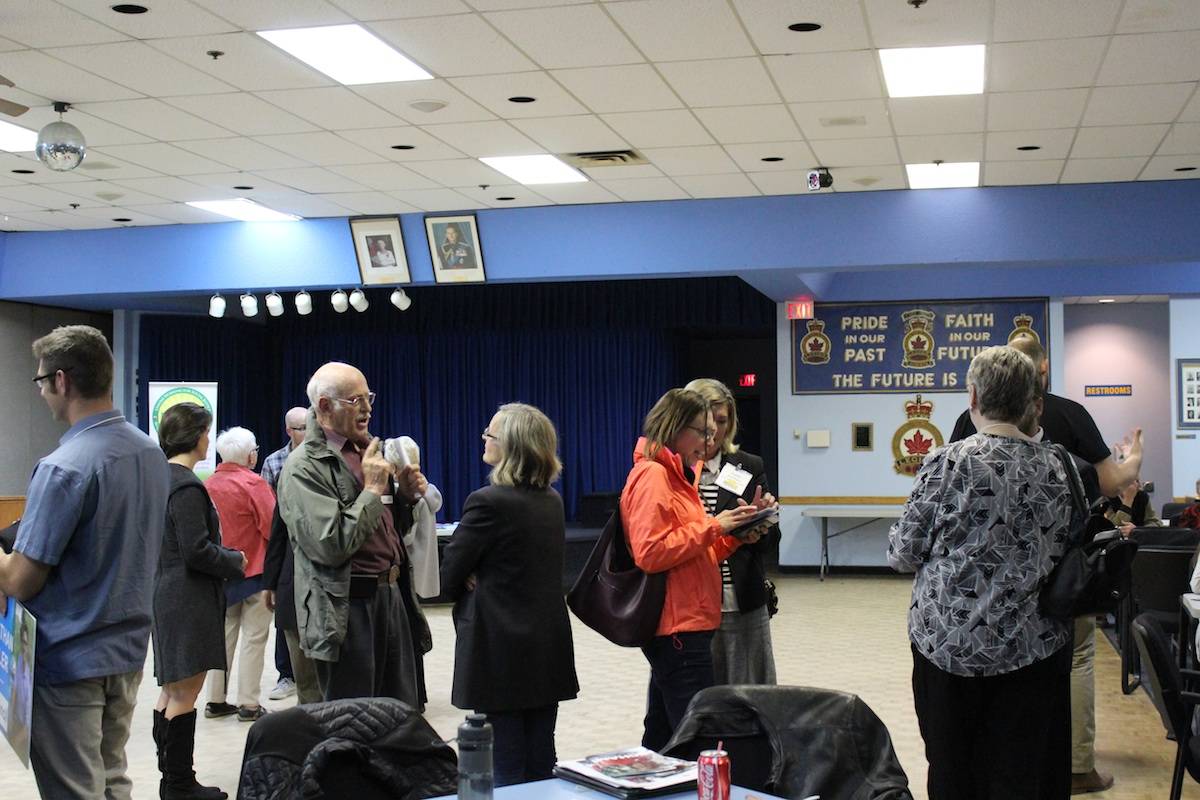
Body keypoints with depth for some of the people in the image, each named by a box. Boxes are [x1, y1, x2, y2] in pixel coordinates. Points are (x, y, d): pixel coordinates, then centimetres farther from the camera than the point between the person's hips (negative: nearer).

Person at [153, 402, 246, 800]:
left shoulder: (163, 478, 11)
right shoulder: (187, 486, -18)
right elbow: (196, 551, -21)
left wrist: (226, 557, 15)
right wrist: (235, 561, -6)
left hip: (168, 595, 10)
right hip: (189, 600, -10)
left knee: (172, 689, 16)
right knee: (185, 693, -3)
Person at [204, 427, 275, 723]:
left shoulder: (208, 485, 2)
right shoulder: (253, 483, -15)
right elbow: (272, 527, -17)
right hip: (254, 570, -6)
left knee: (223, 635, 14)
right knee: (253, 637, 0)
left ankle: (216, 700, 19)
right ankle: (249, 704, 1)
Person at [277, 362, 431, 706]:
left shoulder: (368, 450, 13)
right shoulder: (304, 467, -11)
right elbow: (330, 545, -21)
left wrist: (405, 495, 4)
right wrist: (372, 489, -14)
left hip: (393, 596, 7)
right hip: (348, 610, -7)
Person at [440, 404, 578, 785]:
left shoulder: (488, 502, -16)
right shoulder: (552, 501, 8)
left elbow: (448, 577, -10)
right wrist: (485, 584, 3)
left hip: (501, 650, -7)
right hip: (548, 649, 7)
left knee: (507, 768, 2)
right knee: (541, 761, 13)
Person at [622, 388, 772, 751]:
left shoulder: (674, 475, 19)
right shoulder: (651, 475, -11)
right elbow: (650, 552, -21)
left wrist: (735, 534, 6)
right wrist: (713, 526, -15)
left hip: (683, 626, 10)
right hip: (678, 627, -10)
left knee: (661, 739, 14)